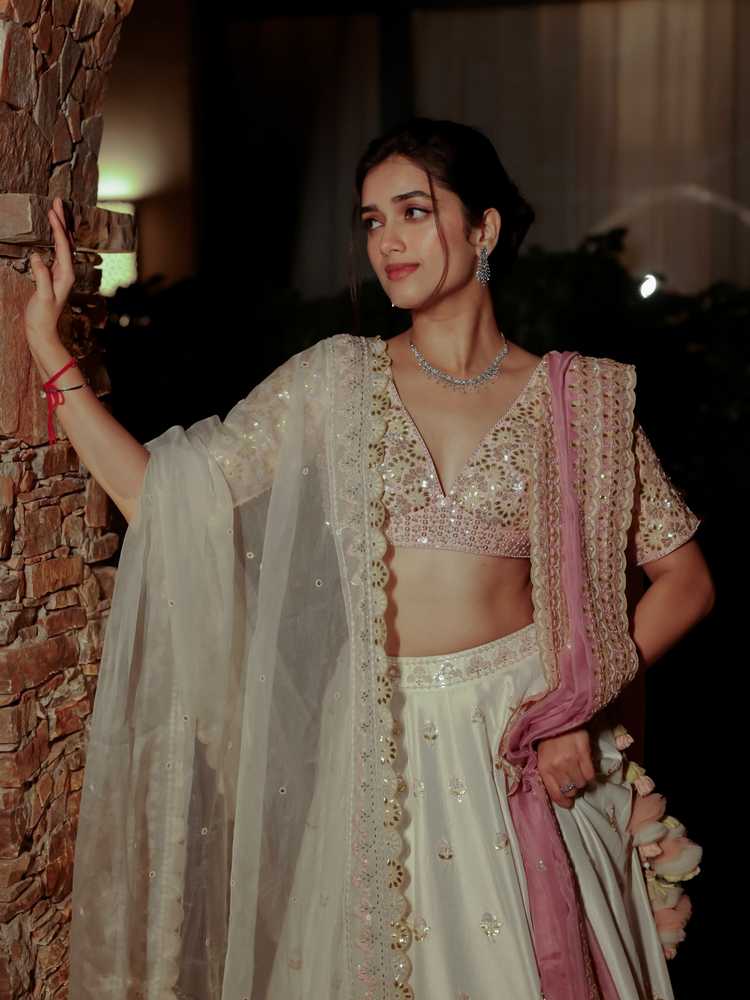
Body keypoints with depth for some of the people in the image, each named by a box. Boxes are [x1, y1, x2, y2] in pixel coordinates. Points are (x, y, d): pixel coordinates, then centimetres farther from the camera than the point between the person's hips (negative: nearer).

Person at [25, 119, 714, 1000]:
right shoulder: (335, 381, 2)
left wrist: (588, 696, -9)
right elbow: (164, 496, -4)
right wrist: (45, 340, -5)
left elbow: (685, 578, 4)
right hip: (381, 744, 1)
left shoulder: (578, 397, 1)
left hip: (531, 735, 0)